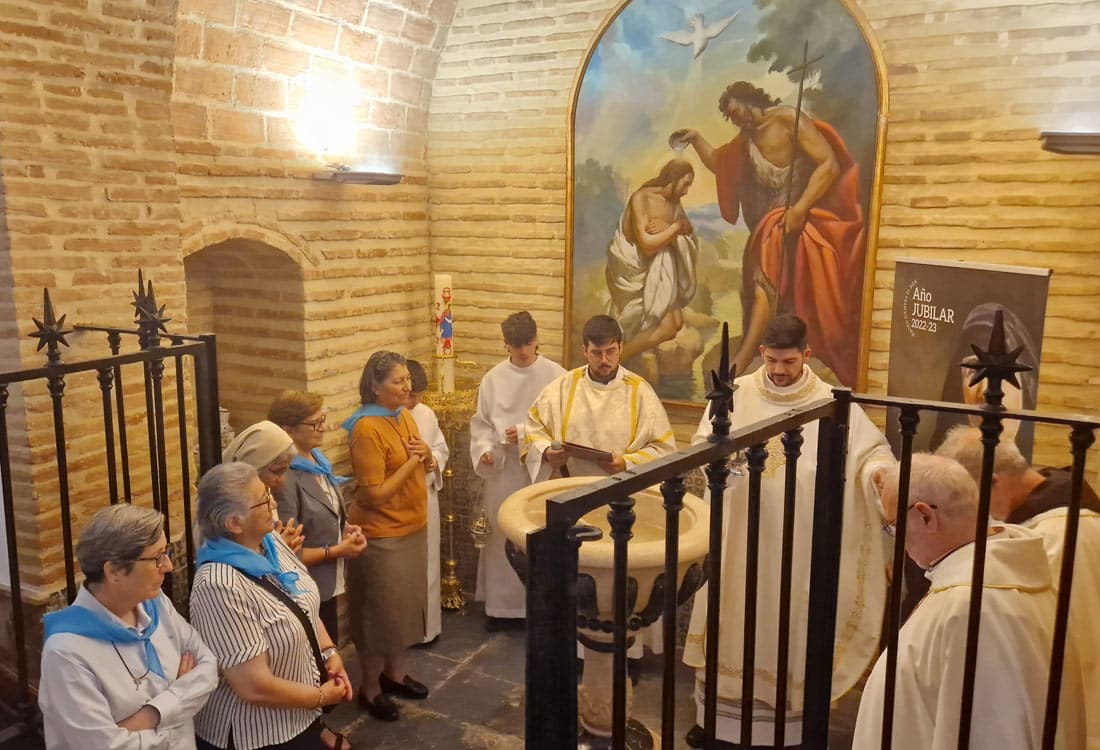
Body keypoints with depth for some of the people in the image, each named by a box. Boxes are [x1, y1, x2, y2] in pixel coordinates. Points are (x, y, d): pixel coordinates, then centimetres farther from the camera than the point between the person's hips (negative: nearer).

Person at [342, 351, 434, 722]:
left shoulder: (404, 415, 4)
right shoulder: (367, 429, -21)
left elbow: (426, 468, 14)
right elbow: (375, 494, -24)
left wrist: (427, 455, -8)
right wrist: (411, 460, -20)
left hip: (413, 528, 8)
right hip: (382, 535, -8)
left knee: (406, 604, 20)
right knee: (379, 611, 6)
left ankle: (395, 673, 38)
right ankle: (370, 689, 24)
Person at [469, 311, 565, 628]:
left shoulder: (555, 375, -5)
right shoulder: (493, 378, 2)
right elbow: (481, 423, 6)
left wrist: (526, 432, -16)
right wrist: (485, 449, -11)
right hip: (503, 470, 2)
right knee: (502, 536, 9)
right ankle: (502, 603, 22)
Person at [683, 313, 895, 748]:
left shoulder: (833, 403, -2)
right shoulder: (736, 394, 1)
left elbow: (870, 447, -3)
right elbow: (702, 446, 0)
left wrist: (879, 468, -26)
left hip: (799, 541, -1)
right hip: (738, 534, 1)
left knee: (789, 624, 8)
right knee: (733, 619, 11)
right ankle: (718, 713, 26)